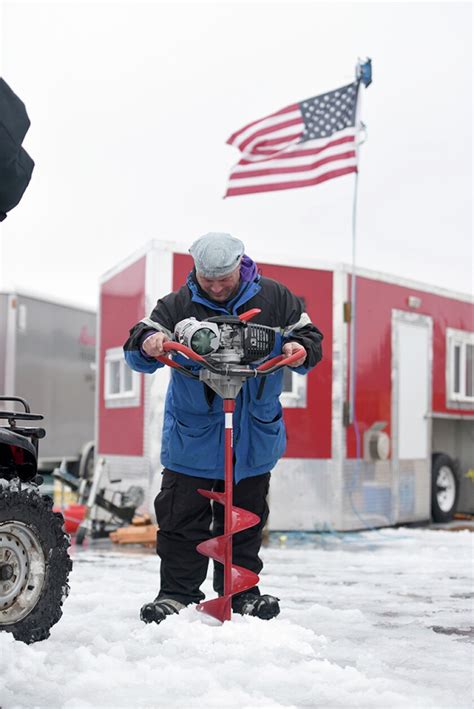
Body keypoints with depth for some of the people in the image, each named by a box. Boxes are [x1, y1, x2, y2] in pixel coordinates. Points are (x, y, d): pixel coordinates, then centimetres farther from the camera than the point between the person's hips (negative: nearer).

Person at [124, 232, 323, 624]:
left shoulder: (275, 298, -1)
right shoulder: (178, 304, -5)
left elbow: (309, 336, 4)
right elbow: (138, 350, -11)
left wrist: (301, 349, -19)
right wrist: (147, 343, -35)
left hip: (254, 434, 2)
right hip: (192, 434, -1)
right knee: (183, 517, 0)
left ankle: (241, 591, 25)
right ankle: (177, 593, 12)